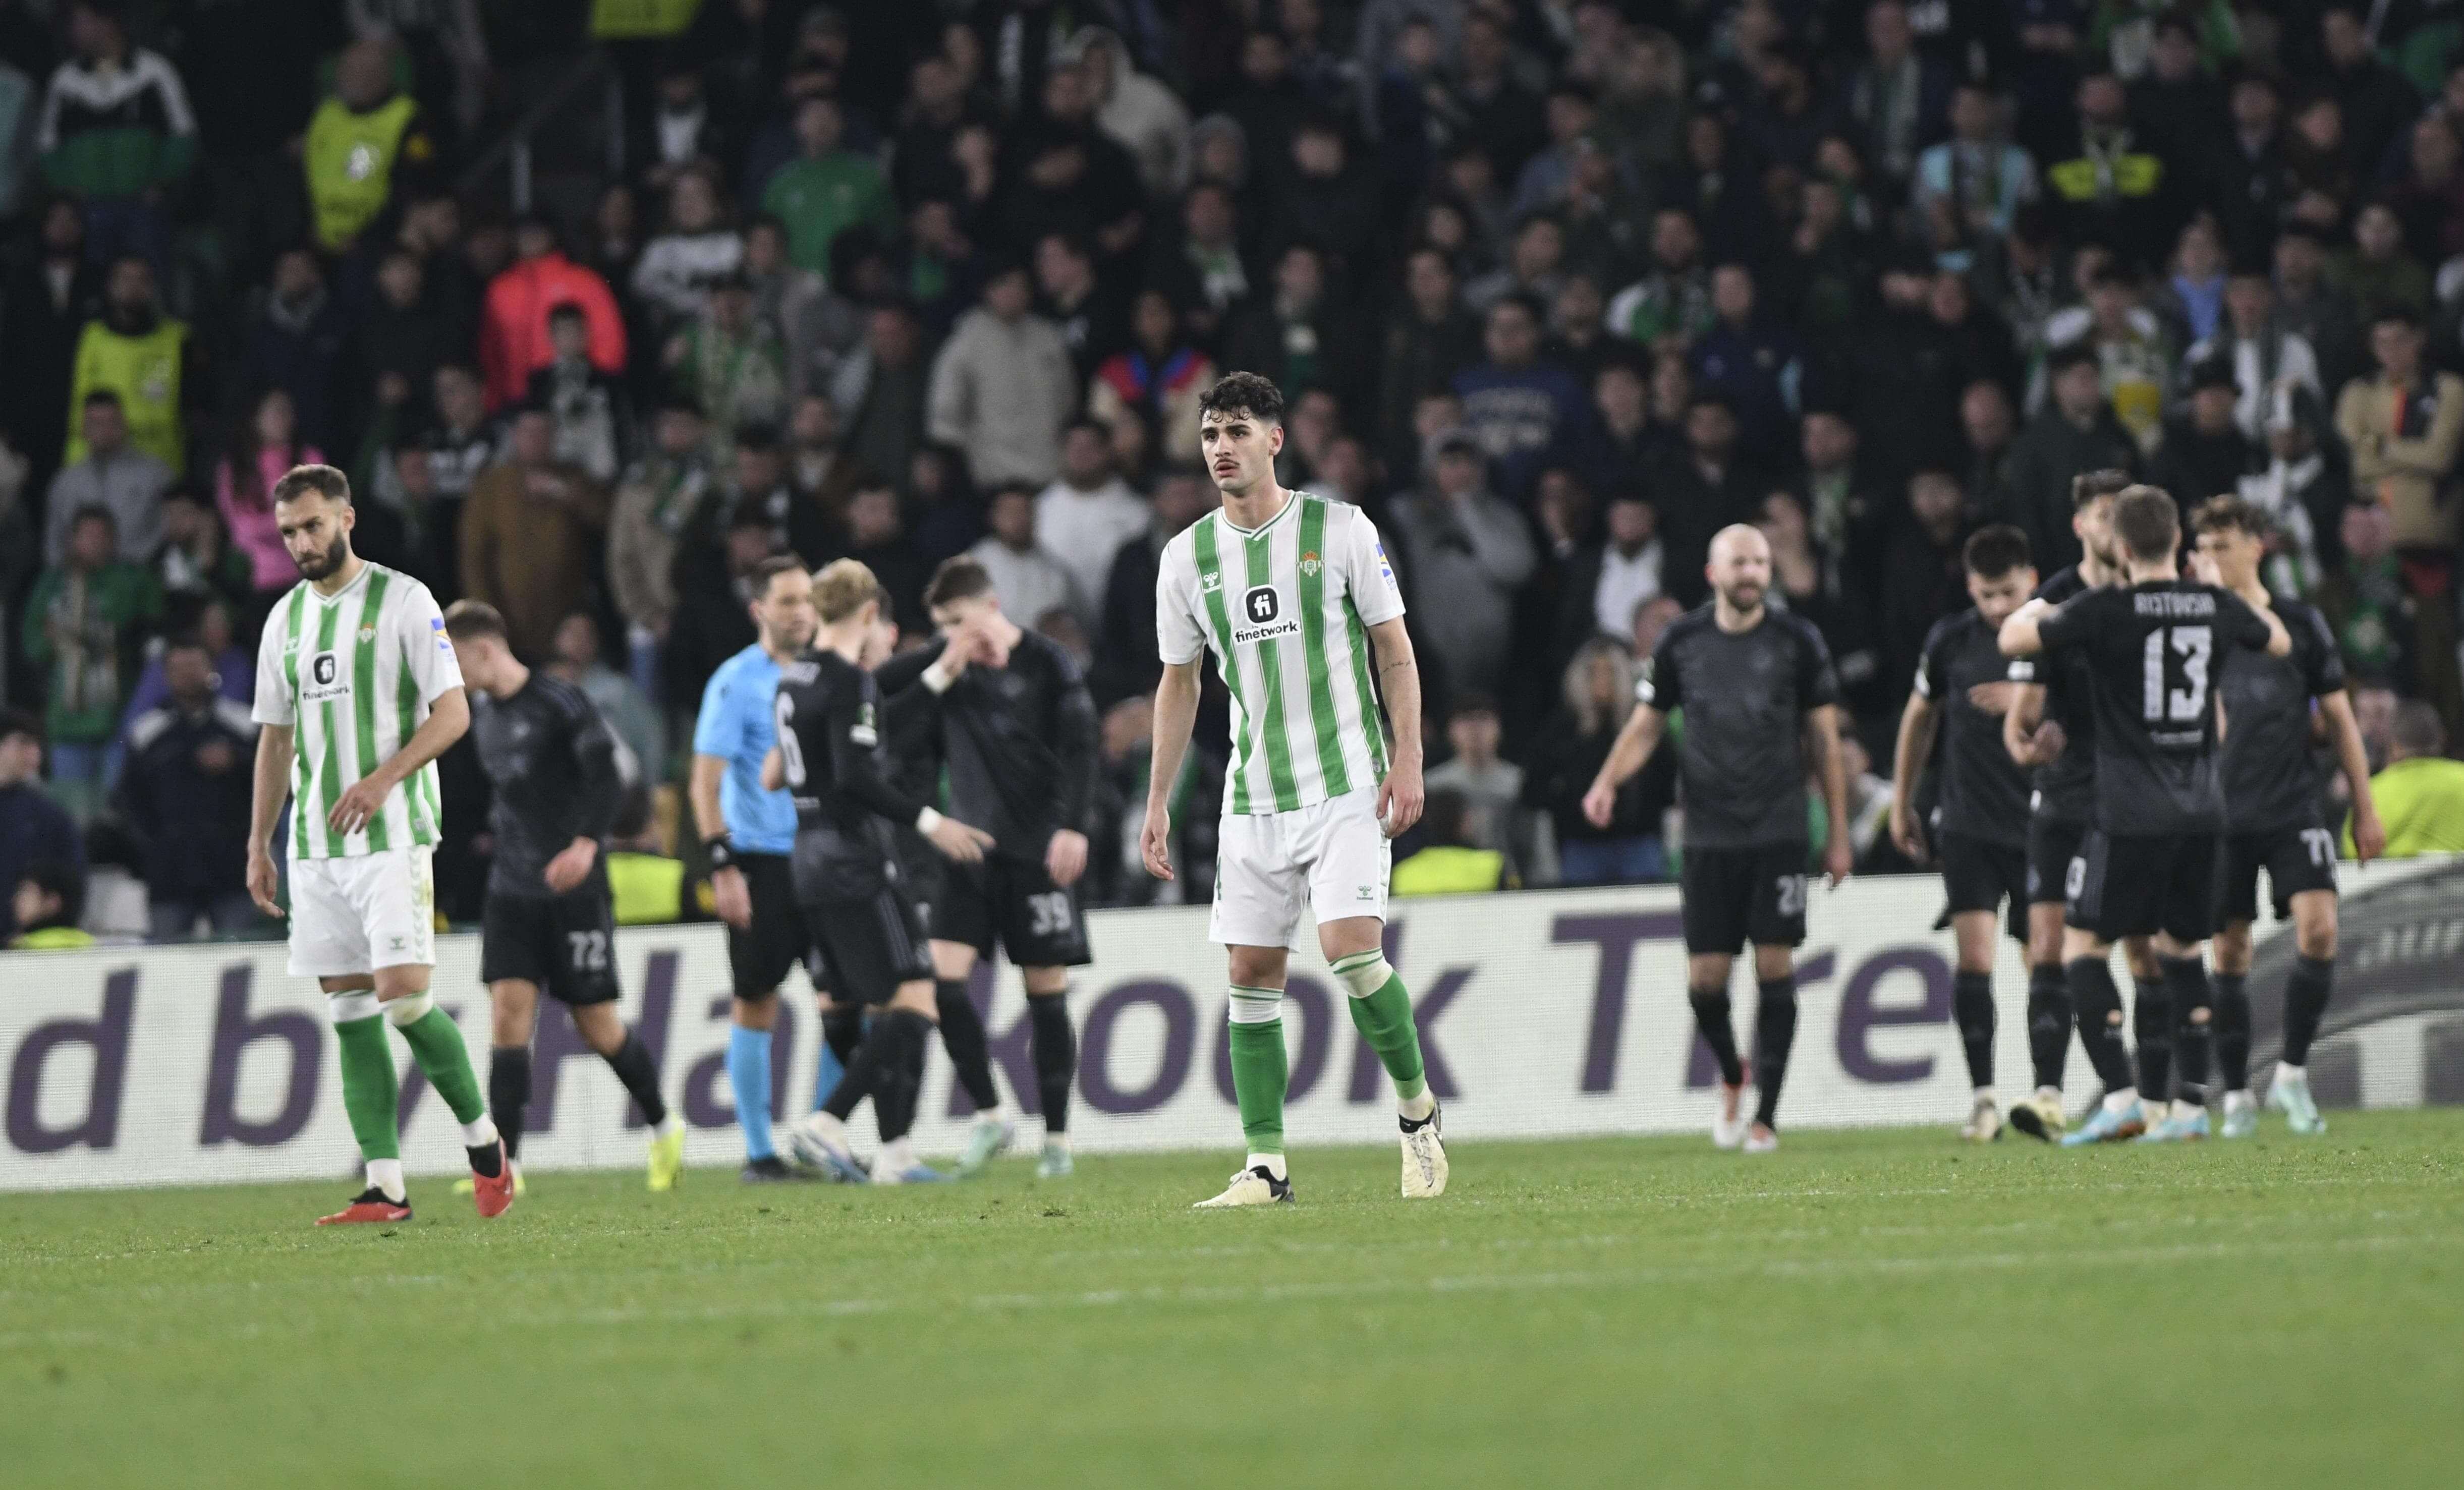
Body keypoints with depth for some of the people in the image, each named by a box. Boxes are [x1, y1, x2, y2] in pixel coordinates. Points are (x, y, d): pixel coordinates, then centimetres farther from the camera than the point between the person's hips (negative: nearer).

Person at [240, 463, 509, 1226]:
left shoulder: (402, 600, -4)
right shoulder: (286, 618, 14)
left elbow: (453, 711, -9)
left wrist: (383, 779, -22)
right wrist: (258, 845, 15)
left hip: (393, 835, -6)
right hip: (316, 846, 6)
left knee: (404, 998, -14)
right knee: (350, 1013, 1)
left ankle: (483, 1137, 7)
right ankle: (385, 1186, 1)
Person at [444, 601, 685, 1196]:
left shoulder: (560, 702, -13)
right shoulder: (483, 711, 10)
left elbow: (606, 778, -18)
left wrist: (587, 842, -31)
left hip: (573, 886, -6)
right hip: (512, 889, 6)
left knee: (596, 1024, 1)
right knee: (509, 1011, -9)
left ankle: (664, 1126, 26)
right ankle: (505, 1164, -13)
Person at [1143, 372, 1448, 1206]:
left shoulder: (1340, 530, -3)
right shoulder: (1188, 557, 6)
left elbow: (1394, 649, 2)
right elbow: (1179, 684, 16)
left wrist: (1407, 759, -8)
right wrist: (1157, 804, 13)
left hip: (1348, 785, -4)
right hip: (1253, 795, 4)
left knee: (1351, 948, -17)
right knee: (1251, 973, 0)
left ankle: (1418, 1111, 4)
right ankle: (1265, 1167, 5)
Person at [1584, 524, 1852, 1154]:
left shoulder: (1797, 641, 1)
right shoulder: (1681, 642, 5)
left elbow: (1825, 741, 6)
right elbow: (1645, 726, 12)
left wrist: (1838, 835, 5)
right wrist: (1607, 783, -7)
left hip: (1779, 833, -1)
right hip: (1708, 836, 1)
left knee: (1775, 967, -7)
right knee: (1705, 978, -2)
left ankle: (1766, 1114, 0)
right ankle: (1732, 1077, 27)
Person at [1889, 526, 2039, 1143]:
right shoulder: (1951, 640, 1)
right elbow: (1920, 717, 16)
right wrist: (1901, 804, 19)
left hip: (2039, 829, 0)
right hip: (1968, 826, 0)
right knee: (1974, 957, -13)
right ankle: (1984, 1097, -12)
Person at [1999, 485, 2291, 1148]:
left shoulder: (2104, 610, -11)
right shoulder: (2217, 607, 4)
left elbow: (2013, 640, 0)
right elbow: (2278, 642, 25)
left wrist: (2034, 609, 22)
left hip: (2130, 813, -5)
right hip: (2202, 808, 5)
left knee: (2083, 944, 3)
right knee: (2180, 947, 17)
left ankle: (2119, 1097, -11)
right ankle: (2192, 1106, 13)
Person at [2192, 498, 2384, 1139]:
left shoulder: (2301, 624, 4)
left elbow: (2338, 718, 10)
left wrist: (2364, 809, 8)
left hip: (2294, 809, 0)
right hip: (2221, 816, 0)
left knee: (2318, 929, -17)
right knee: (2229, 953, 0)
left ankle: (2292, 1074, -3)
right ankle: (2237, 1097, 10)